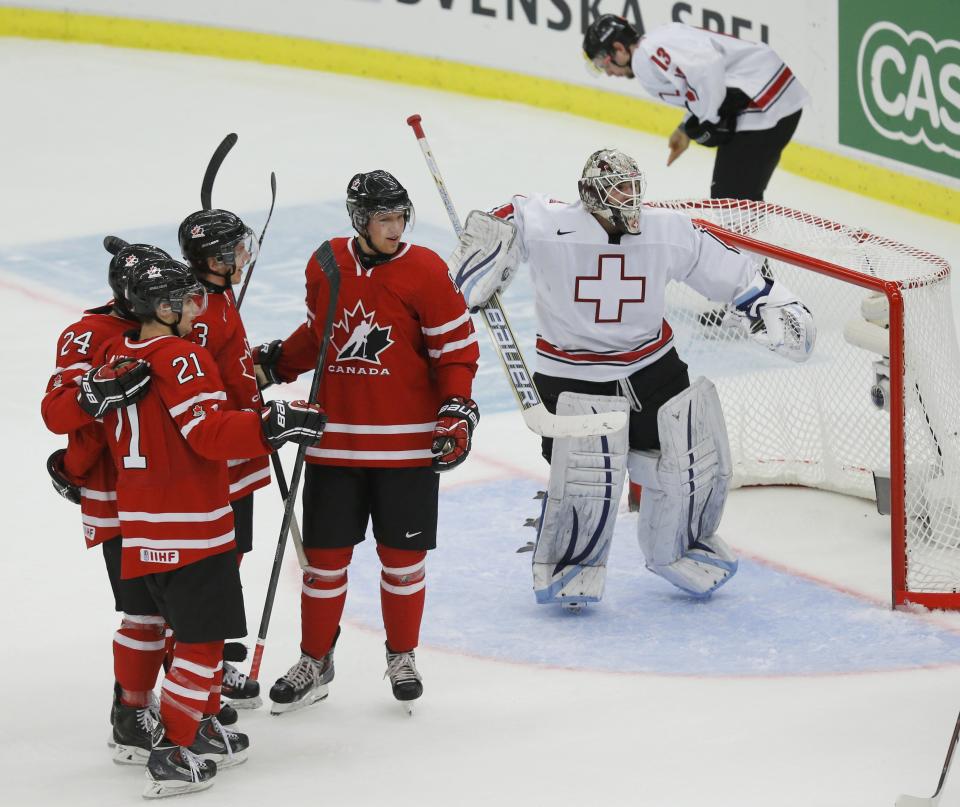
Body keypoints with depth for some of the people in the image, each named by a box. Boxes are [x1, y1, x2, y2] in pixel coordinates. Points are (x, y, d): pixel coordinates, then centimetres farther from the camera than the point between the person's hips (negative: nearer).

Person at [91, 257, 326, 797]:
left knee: (195, 628, 21)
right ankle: (174, 753, -4)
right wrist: (275, 424, -24)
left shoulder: (114, 357, 10)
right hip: (191, 524, -9)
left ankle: (204, 730, 30)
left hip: (141, 524, 9)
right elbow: (210, 434, -24)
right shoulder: (182, 358, -16)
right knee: (204, 636, -3)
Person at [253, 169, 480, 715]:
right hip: (333, 439, 2)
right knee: (325, 554, 7)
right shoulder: (324, 266, 2)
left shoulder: (425, 271, -8)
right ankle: (315, 661, 22)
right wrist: (275, 363, 3)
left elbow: (457, 348, -5)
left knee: (403, 554, 7)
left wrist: (457, 412, -15)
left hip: (406, 443, -2)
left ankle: (403, 656, 26)